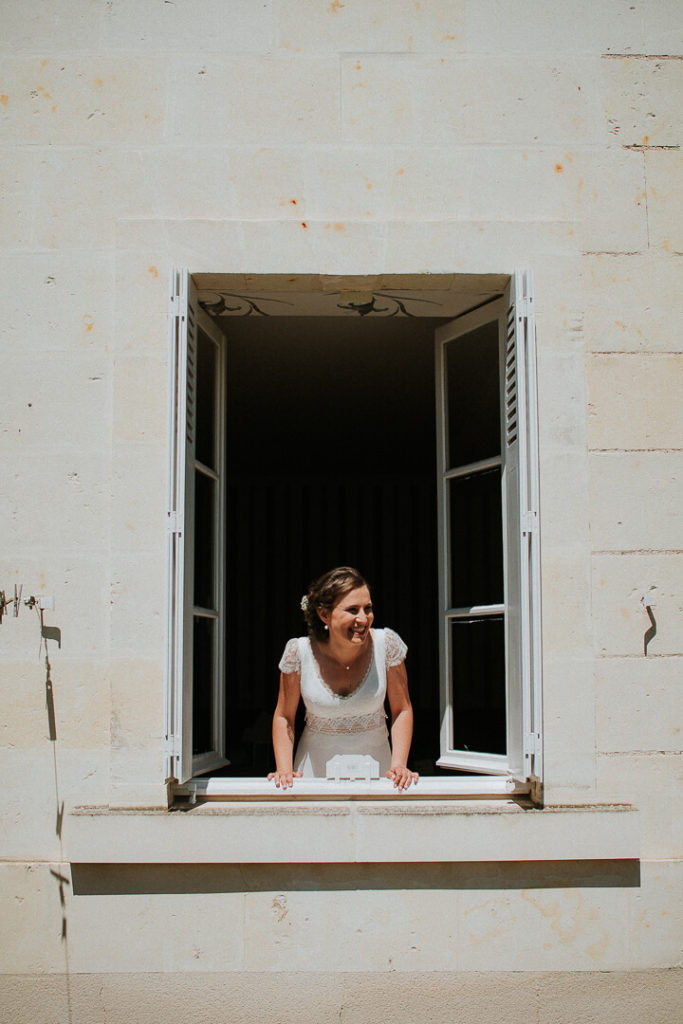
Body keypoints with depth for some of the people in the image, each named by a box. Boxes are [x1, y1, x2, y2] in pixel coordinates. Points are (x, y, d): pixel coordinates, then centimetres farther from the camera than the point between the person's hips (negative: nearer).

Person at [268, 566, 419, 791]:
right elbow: (284, 716, -2)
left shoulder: (386, 644, -14)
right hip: (316, 769, 0)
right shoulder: (299, 651, -15)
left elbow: (402, 709, -3)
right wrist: (284, 770, -13)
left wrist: (398, 766, -14)